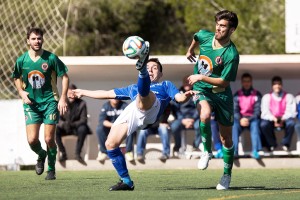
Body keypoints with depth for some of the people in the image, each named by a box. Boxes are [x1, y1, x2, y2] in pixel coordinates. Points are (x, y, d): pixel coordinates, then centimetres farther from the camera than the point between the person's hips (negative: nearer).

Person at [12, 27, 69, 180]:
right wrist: (21, 92, 0)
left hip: (50, 102, -2)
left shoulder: (51, 58, -7)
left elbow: (64, 77, 1)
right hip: (31, 104, 2)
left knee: (49, 139, -6)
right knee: (32, 140, -9)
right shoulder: (21, 60, 0)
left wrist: (63, 98, -6)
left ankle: (51, 169, 14)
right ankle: (41, 155, 25)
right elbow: (17, 78, 18)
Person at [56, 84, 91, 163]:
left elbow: (83, 120, -11)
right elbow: (58, 119, -7)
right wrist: (64, 124, -31)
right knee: (55, 129, -30)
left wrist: (73, 124, -29)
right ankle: (63, 153, -17)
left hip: (77, 127, -1)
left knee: (83, 129, -34)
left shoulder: (82, 103, -6)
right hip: (65, 128, 1)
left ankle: (77, 153, -24)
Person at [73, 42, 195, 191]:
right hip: (130, 113, 4)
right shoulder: (133, 88, 46)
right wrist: (84, 92, 53)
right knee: (110, 144, -12)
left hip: (150, 110, -4)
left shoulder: (165, 85, 34)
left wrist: (185, 96, -10)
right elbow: (108, 94, 49)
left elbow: (179, 98, 15)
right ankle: (126, 181, -3)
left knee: (143, 91, -35)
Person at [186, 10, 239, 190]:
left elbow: (224, 81, -18)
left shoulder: (232, 55, -21)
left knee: (226, 138, 5)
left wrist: (202, 77, -23)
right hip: (202, 90, 2)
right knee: (205, 115, -32)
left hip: (222, 94, -2)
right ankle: (207, 151, -8)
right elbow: (196, 38, 19)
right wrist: (190, 50, 34)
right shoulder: (204, 36, -7)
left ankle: (227, 175, 22)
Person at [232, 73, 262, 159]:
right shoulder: (237, 95, 11)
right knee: (234, 124, -33)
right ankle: (234, 150, -45)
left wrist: (249, 119, -18)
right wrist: (240, 119, -18)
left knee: (255, 124, -35)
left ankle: (255, 151, -49)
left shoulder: (257, 94, 7)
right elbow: (235, 110, 2)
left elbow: (257, 110, -1)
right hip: (240, 118, 1)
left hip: (252, 118, -1)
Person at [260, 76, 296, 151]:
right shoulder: (267, 97, 6)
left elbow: (290, 111, -6)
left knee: (291, 123, -35)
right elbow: (265, 112, -4)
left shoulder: (289, 97, 4)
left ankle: (285, 144, -12)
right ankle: (272, 144, -9)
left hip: (284, 120, 0)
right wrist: (274, 119, -23)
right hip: (271, 120, 0)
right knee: (264, 124, -33)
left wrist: (283, 119, -24)